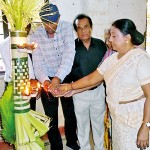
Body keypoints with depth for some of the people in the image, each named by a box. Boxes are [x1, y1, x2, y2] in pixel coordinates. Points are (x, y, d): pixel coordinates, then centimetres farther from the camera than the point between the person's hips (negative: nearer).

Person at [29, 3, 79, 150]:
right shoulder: (35, 36, -14)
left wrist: (58, 78, -37)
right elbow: (37, 64, -16)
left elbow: (69, 54, -25)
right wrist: (45, 80, -37)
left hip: (65, 77, 1)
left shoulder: (67, 27, -13)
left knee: (70, 112, 15)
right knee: (51, 115, 7)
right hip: (47, 79, -1)